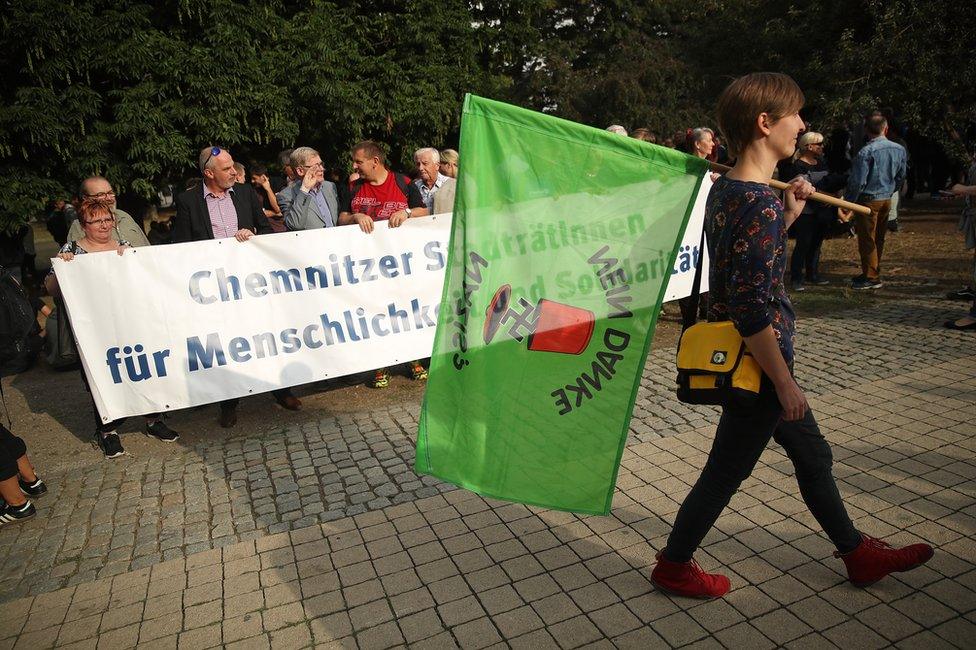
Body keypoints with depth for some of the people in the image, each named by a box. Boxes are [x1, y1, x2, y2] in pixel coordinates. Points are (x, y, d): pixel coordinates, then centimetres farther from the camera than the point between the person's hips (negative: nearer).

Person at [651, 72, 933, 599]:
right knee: (725, 472, 8)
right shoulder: (760, 204, -24)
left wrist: (788, 215, 10)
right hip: (757, 365, -10)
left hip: (746, 358, 10)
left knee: (812, 454, 23)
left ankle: (857, 554, 43)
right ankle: (673, 566, 27)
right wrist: (784, 381, -17)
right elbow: (751, 310, -26)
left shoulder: (725, 189, 5)